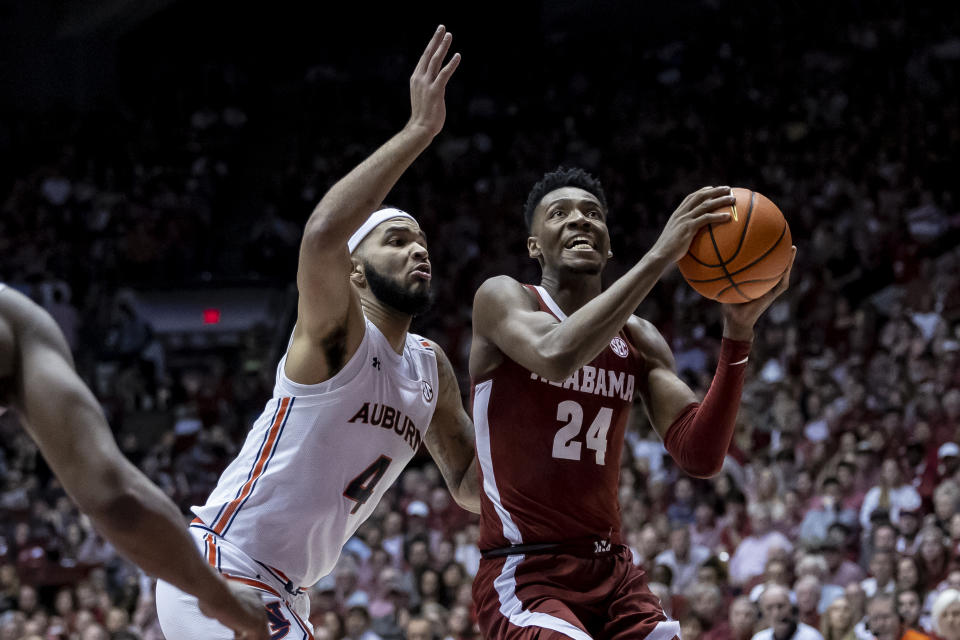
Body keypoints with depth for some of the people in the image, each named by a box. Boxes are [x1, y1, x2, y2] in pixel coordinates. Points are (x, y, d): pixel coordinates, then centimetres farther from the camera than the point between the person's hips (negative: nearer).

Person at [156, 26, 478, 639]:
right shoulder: (337, 330, -13)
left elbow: (471, 485, 18)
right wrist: (418, 131, -34)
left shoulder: (431, 368, 12)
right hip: (217, 566, -10)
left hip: (281, 589, 10)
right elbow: (323, 234, -35)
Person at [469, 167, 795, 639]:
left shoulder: (639, 341, 12)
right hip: (524, 577, -7)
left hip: (613, 575, 7)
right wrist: (660, 256, -27)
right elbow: (555, 355, -27)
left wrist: (738, 331, -11)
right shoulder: (502, 298, -4)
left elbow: (700, 456, -1)